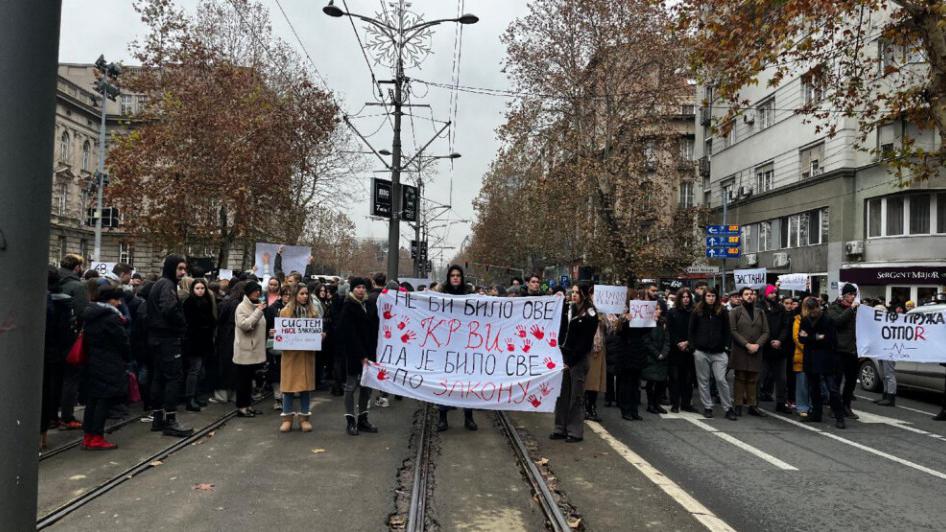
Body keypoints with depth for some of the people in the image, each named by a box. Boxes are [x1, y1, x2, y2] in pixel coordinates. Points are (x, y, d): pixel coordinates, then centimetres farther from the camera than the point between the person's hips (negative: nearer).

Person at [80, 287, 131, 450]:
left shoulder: (88, 315, 11)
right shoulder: (112, 317, -15)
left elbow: (85, 337, 14)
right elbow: (122, 341, -12)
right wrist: (127, 358, 3)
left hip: (90, 362, 9)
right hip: (108, 366, -9)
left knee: (91, 399, 13)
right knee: (104, 400, -3)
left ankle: (87, 436, 17)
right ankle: (97, 438, -1)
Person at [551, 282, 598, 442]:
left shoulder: (590, 314, -9)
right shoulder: (571, 310, 11)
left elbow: (585, 341, -12)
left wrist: (571, 361, -13)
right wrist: (561, 356, 2)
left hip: (579, 359, -6)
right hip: (565, 357, 6)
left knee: (576, 396, 0)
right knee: (562, 394, 8)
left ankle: (575, 432, 8)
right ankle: (561, 429, 17)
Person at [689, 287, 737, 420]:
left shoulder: (722, 312, 5)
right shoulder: (697, 312, 4)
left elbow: (726, 331, 8)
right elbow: (691, 330, 7)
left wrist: (725, 346, 0)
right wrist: (693, 346, 0)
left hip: (718, 352, -1)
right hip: (701, 352, 1)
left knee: (721, 380, -6)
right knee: (703, 380, 6)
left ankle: (728, 408, 4)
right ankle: (707, 407, 16)